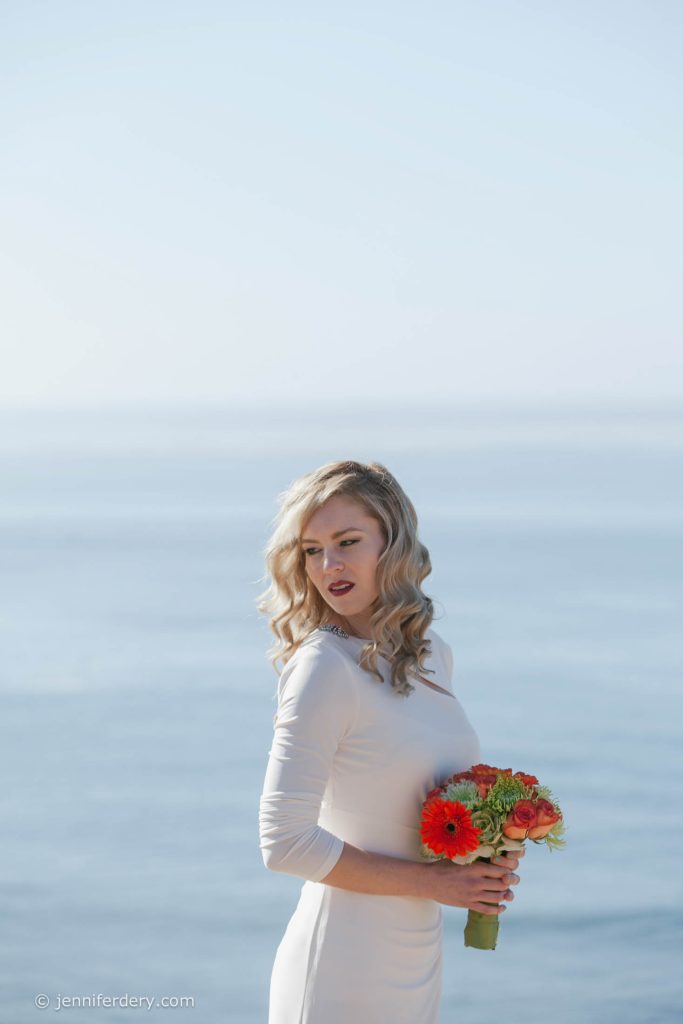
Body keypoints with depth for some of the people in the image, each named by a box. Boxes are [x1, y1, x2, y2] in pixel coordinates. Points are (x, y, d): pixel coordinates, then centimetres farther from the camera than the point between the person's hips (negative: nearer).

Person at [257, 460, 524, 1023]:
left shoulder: (432, 653, 6)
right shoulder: (324, 666, -17)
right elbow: (285, 841, -21)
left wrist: (486, 856, 1)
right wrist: (432, 881, -15)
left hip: (418, 960, 7)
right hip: (343, 974, -7)